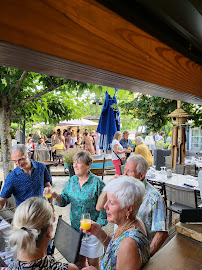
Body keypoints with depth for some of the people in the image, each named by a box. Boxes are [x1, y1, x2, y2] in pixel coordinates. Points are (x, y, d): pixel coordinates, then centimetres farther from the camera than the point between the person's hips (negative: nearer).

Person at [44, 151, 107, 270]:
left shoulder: (97, 183, -18)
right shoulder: (72, 180, -1)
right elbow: (64, 200, -1)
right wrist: (56, 196, -21)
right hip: (75, 227, 5)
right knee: (79, 259, 21)